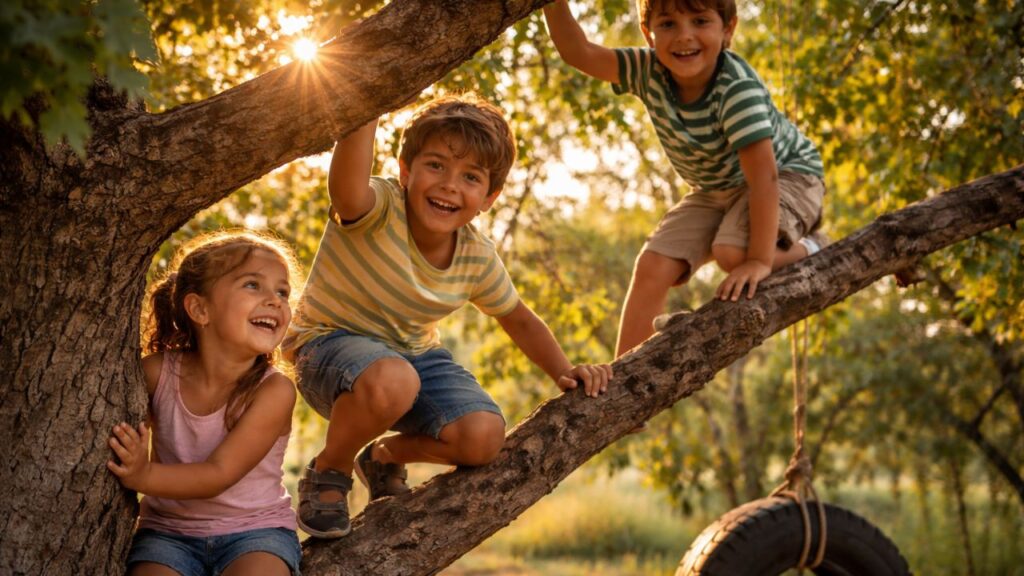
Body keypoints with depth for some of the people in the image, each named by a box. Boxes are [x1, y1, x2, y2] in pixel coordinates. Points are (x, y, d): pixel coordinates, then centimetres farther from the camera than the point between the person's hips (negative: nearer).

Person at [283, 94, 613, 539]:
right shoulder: (377, 209, -25)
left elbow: (520, 321, 11)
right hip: (331, 342, -5)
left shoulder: (478, 258, -7)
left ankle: (387, 458, 16)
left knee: (483, 438, -18)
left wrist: (564, 372, -3)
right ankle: (328, 471, -7)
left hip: (414, 353, 6)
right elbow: (346, 185, -52)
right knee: (392, 382, -41)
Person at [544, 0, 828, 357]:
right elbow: (577, 51, -19)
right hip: (715, 191, 6)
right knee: (651, 268, -7)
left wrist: (759, 260, -39)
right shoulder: (649, 72, -18)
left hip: (787, 175, -6)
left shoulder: (737, 88, -35)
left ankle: (806, 252, -3)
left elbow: (763, 176, -37)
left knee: (732, 252, -33)